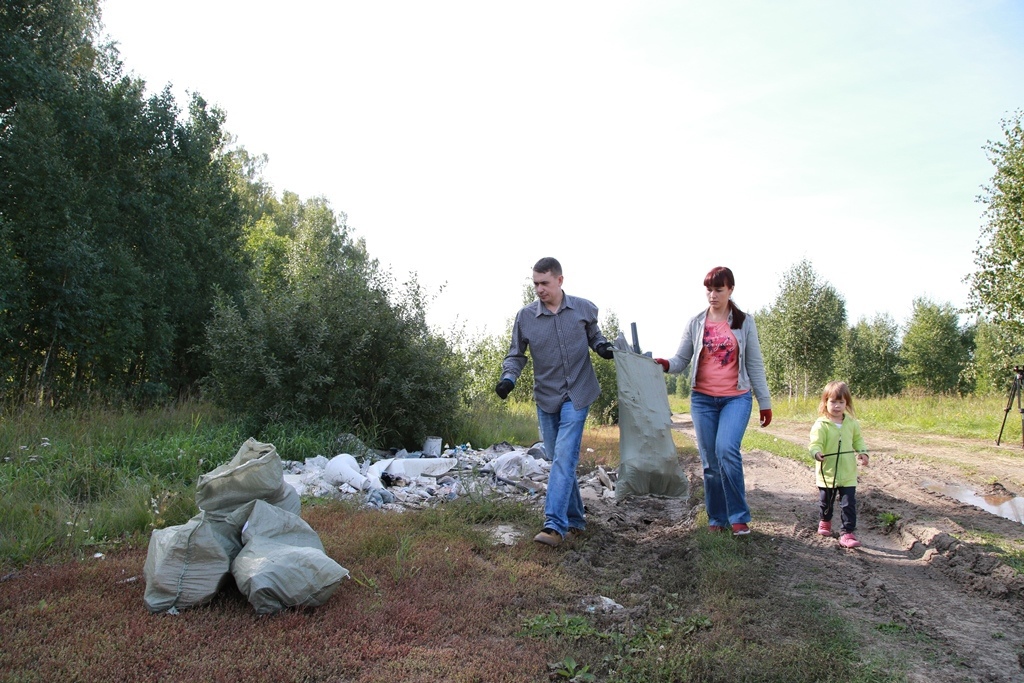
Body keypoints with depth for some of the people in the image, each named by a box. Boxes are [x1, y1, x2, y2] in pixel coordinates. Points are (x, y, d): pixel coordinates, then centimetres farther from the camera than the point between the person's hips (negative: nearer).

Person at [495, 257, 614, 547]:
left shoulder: (585, 309, -2)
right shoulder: (525, 316, -3)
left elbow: (593, 335, 15)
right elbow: (516, 355, 4)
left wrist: (602, 345, -7)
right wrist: (509, 377, -14)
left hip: (577, 395, -2)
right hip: (546, 397, 3)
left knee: (564, 457, -14)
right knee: (559, 460, 9)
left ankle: (554, 525, -17)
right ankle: (575, 520, 23)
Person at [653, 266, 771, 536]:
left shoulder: (744, 322, 5)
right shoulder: (695, 323, 6)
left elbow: (755, 365, 7)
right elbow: (682, 360, 7)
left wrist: (764, 402, 6)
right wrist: (666, 364, -16)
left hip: (736, 397, -2)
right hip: (703, 399, 2)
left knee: (726, 450, -21)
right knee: (710, 461, 3)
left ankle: (739, 517, -7)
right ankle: (717, 519, 17)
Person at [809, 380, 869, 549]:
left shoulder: (852, 423, 1)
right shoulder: (821, 425, -13)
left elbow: (858, 440, 15)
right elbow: (815, 444, -20)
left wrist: (862, 452, -2)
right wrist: (817, 453, -41)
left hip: (848, 474, 2)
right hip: (827, 473, -2)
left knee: (849, 504, -3)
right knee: (826, 502, 18)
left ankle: (847, 532, 5)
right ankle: (824, 521, 44)